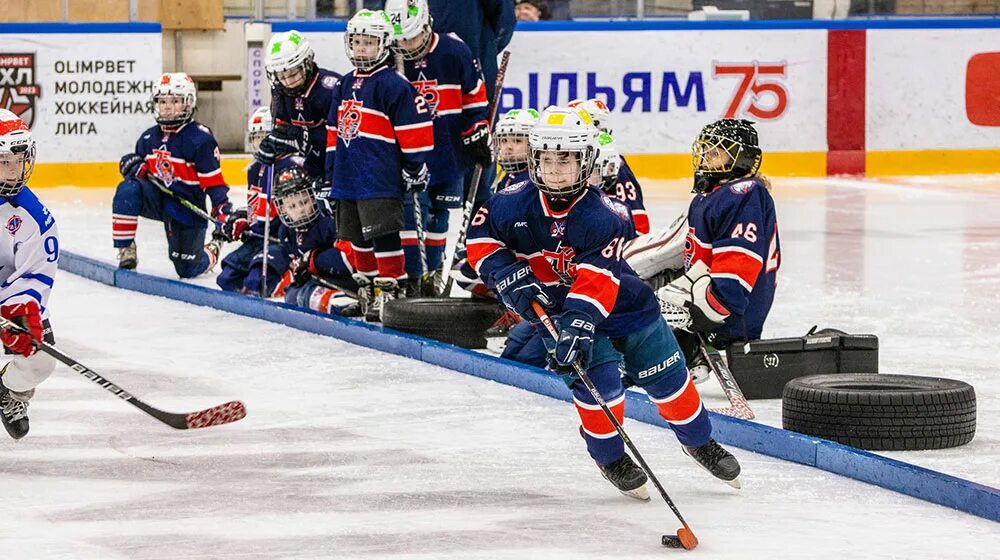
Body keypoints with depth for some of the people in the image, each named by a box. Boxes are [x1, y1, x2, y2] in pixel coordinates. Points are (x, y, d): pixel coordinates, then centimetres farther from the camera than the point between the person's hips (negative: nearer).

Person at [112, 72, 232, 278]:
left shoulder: (200, 138, -13)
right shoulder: (148, 138, 4)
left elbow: (213, 180, -14)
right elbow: (141, 169, 16)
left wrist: (223, 210, -24)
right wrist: (135, 166, -8)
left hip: (187, 205, -4)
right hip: (158, 197, 4)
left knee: (187, 269, 2)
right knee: (128, 189, -30)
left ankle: (211, 252, 39)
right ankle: (125, 251, -23)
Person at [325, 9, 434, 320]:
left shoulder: (394, 85, -9)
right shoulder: (344, 86, 15)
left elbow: (417, 128, -11)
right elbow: (334, 131, 22)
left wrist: (415, 168, -11)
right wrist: (332, 173, 20)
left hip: (381, 177, -8)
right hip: (348, 177, 8)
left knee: (383, 232, -11)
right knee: (358, 235, 14)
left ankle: (391, 289, -7)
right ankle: (368, 289, 25)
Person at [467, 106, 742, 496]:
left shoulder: (605, 214, -26)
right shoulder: (515, 203, -16)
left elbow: (597, 280, -34)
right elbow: (480, 237, -2)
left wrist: (578, 325, -45)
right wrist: (509, 276, -17)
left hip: (619, 300, 0)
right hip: (555, 306, 0)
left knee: (666, 375, 5)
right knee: (597, 379, -17)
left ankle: (700, 442, 29)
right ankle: (611, 459, 7)